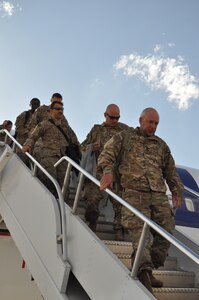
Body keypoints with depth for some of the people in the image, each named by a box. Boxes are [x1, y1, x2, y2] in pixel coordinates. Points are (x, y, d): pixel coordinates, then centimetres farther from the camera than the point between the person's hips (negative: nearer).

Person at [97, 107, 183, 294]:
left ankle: (147, 271, 10)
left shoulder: (161, 145, 24)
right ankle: (144, 272, -20)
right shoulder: (124, 137, 12)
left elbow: (170, 170, 24)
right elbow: (107, 154, -2)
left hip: (159, 195, 5)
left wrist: (176, 191, 12)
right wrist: (107, 170, -22)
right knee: (139, 230, -17)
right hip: (134, 192, -4)